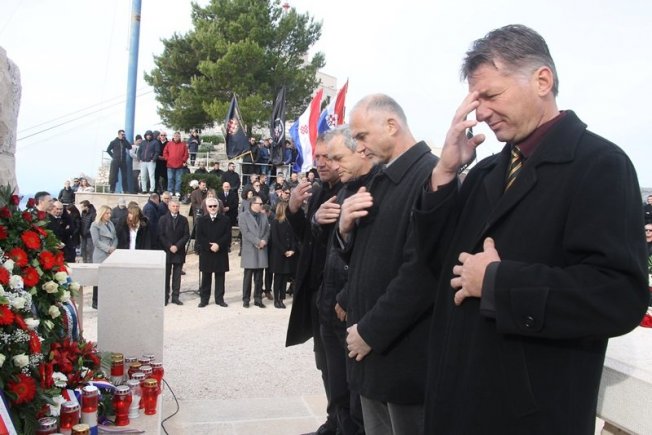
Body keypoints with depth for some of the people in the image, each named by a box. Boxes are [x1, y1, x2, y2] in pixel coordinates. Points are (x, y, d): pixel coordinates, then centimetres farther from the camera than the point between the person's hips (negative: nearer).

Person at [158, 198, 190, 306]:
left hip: (179, 251, 1)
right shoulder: (163, 219, 3)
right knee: (166, 275, 3)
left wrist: (177, 246, -11)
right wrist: (169, 246, -12)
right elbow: (161, 235, -2)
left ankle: (175, 296, 10)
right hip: (166, 251, -1)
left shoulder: (183, 220, 6)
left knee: (177, 275, 4)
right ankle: (165, 297, 9)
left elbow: (187, 235, 1)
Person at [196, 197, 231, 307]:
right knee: (206, 277, 5)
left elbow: (228, 235, -3)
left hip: (221, 253, 0)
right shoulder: (201, 220, 5)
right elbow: (199, 237, -2)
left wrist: (218, 245, -16)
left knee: (220, 276, 5)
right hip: (206, 253, 0)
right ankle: (204, 299, 12)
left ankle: (219, 298, 12)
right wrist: (209, 246, -14)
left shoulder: (225, 220, 4)